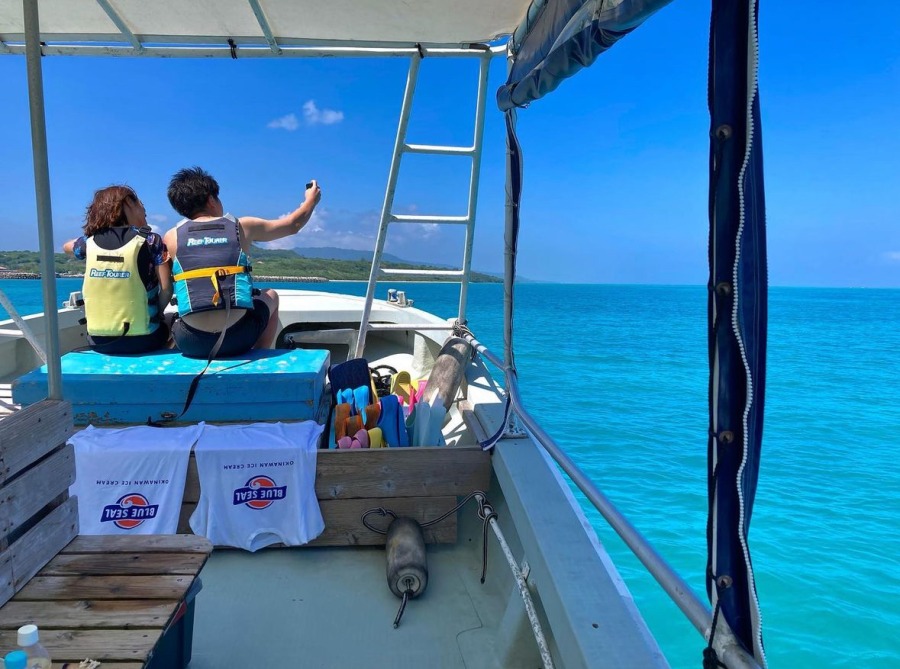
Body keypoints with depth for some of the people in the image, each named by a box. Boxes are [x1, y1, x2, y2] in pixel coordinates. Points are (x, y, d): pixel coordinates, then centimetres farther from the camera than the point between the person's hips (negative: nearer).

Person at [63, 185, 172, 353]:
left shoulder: (90, 241, 2)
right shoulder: (151, 240, -8)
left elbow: (67, 246, 26)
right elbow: (166, 289, -12)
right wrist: (156, 314, 5)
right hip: (142, 339, -3)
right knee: (163, 327, 31)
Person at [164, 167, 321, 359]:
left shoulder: (171, 237, 8)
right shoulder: (242, 227, 6)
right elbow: (293, 224, 22)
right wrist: (311, 200, 41)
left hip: (190, 343, 1)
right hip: (238, 338, -1)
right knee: (271, 296, 31)